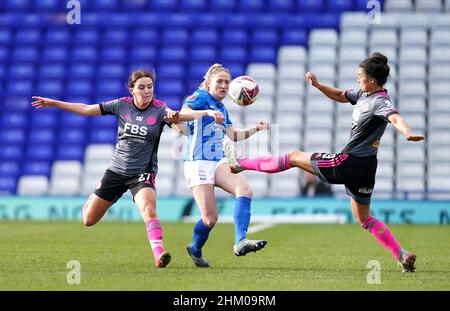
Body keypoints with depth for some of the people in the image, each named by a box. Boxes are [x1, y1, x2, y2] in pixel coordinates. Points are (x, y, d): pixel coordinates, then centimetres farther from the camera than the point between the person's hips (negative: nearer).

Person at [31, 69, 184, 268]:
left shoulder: (160, 109, -10)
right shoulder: (122, 105, -3)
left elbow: (183, 129, -24)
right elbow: (86, 110, 5)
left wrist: (175, 119, -47)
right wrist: (53, 103, 7)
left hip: (142, 174, -3)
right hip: (116, 171, 3)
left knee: (148, 209, -33)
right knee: (88, 220, 12)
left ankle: (159, 254, -41)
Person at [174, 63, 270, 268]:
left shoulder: (221, 108, 20)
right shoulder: (200, 97, -3)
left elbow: (234, 135, 33)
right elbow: (181, 115, -23)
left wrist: (256, 129, 20)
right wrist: (207, 112, -37)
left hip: (219, 162, 7)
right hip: (198, 164, -7)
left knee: (245, 190, -24)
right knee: (210, 218, -10)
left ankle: (240, 242, -35)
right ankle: (195, 250, 20)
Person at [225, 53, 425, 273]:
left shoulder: (380, 102, -17)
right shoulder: (363, 95, 11)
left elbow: (395, 117, -37)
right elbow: (340, 96, 28)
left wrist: (408, 134, -57)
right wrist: (318, 85, 13)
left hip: (349, 163, -10)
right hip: (365, 167, 10)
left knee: (295, 157, 7)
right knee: (363, 218, 18)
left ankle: (241, 163, 21)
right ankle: (402, 256, 8)